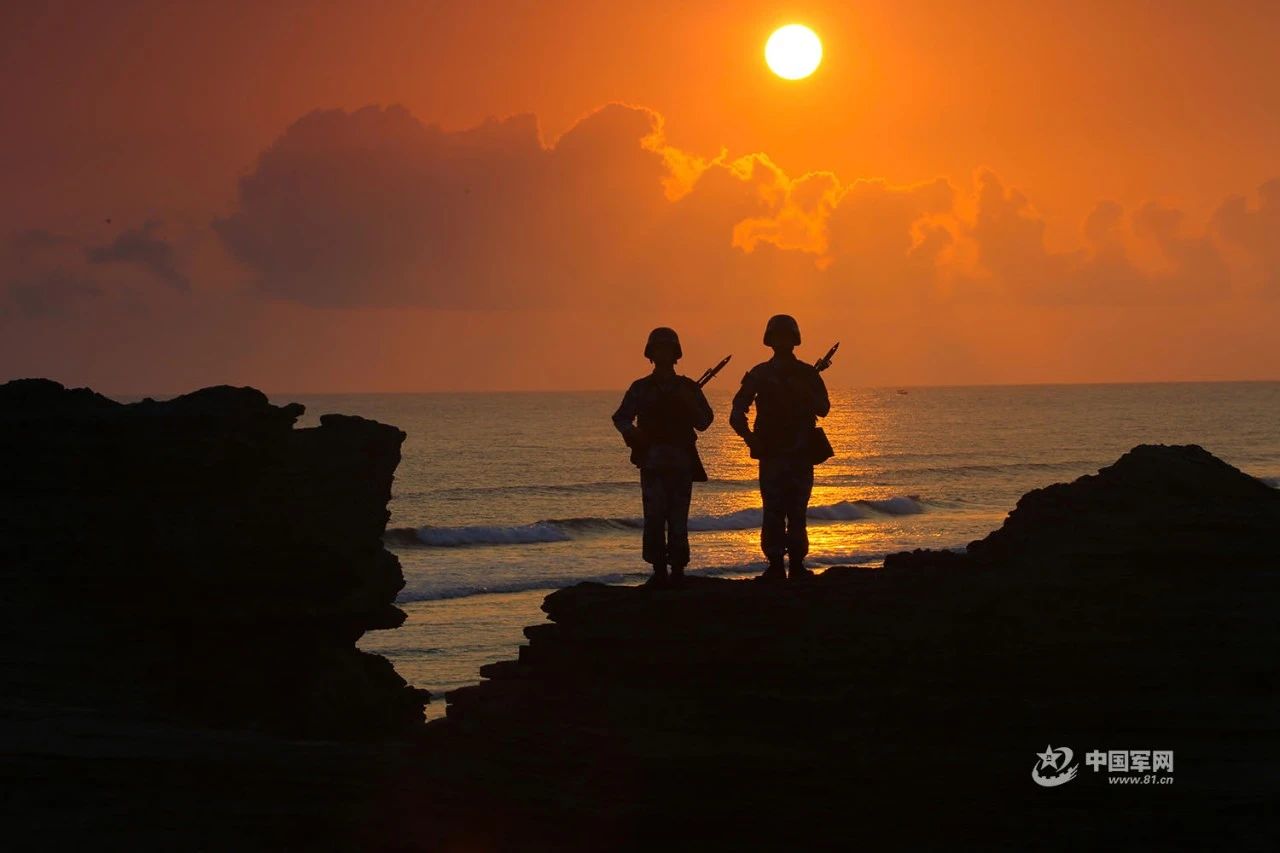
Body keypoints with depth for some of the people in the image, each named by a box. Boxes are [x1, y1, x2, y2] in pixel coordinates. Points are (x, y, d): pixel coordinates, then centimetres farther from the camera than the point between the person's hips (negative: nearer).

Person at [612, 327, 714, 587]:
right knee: (655, 515, -8)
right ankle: (659, 570, -5)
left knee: (678, 518, 0)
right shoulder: (641, 388, 12)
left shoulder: (688, 388, 13)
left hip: (681, 461, 1)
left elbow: (704, 421, 8)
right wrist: (631, 431, -15)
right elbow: (621, 417, 7)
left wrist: (688, 403, -9)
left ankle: (677, 569, 4)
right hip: (652, 460, -1)